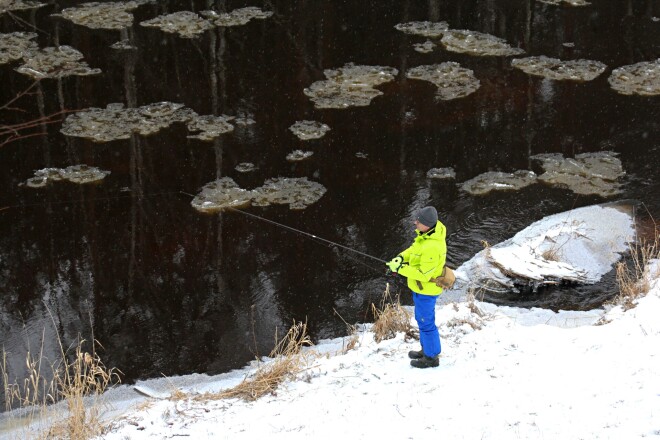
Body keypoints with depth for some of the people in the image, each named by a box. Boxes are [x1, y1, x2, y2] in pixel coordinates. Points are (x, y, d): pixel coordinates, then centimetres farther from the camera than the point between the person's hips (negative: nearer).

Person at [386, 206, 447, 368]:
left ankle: (431, 357, 26)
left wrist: (400, 269, -24)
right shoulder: (432, 230, -7)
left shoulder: (431, 247, -36)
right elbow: (415, 248, 11)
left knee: (426, 323, 8)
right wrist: (402, 257, -6)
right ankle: (427, 349, 44)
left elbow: (423, 274, -30)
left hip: (426, 290, -10)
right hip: (421, 286, 10)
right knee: (422, 319, 26)